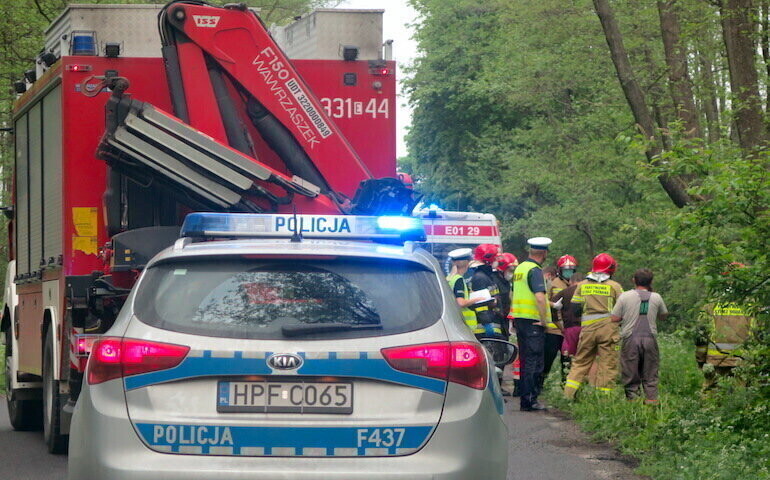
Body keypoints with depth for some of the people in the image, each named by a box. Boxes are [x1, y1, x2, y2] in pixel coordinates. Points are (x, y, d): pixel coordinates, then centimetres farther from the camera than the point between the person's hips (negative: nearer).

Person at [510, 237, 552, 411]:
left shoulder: (519, 268, 13)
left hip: (519, 318, 9)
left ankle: (524, 397, 18)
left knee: (525, 359, 14)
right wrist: (544, 318, -16)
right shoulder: (535, 270, -14)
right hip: (533, 320, -9)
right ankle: (529, 400, -4)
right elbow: (540, 297, -25)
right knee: (534, 362, -4)